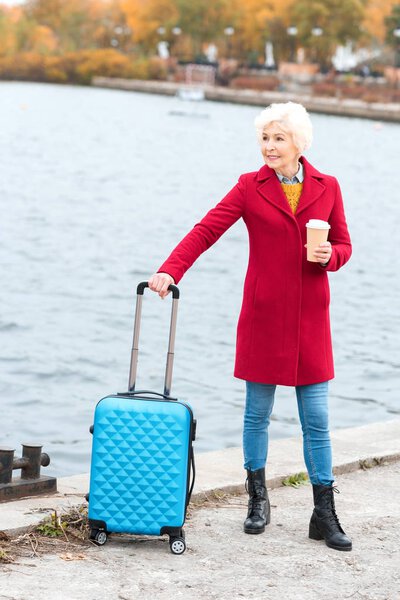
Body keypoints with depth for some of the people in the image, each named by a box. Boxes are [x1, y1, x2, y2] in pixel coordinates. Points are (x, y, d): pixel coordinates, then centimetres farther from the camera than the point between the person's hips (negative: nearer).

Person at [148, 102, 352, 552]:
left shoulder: (327, 188, 5)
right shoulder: (250, 187, -1)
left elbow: (343, 244, 12)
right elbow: (206, 230, -9)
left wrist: (329, 256, -12)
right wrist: (170, 270, -23)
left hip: (310, 316, 1)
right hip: (263, 313, -1)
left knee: (316, 418, 1)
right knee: (257, 413, 8)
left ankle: (324, 515, 8)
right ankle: (258, 501, 24)